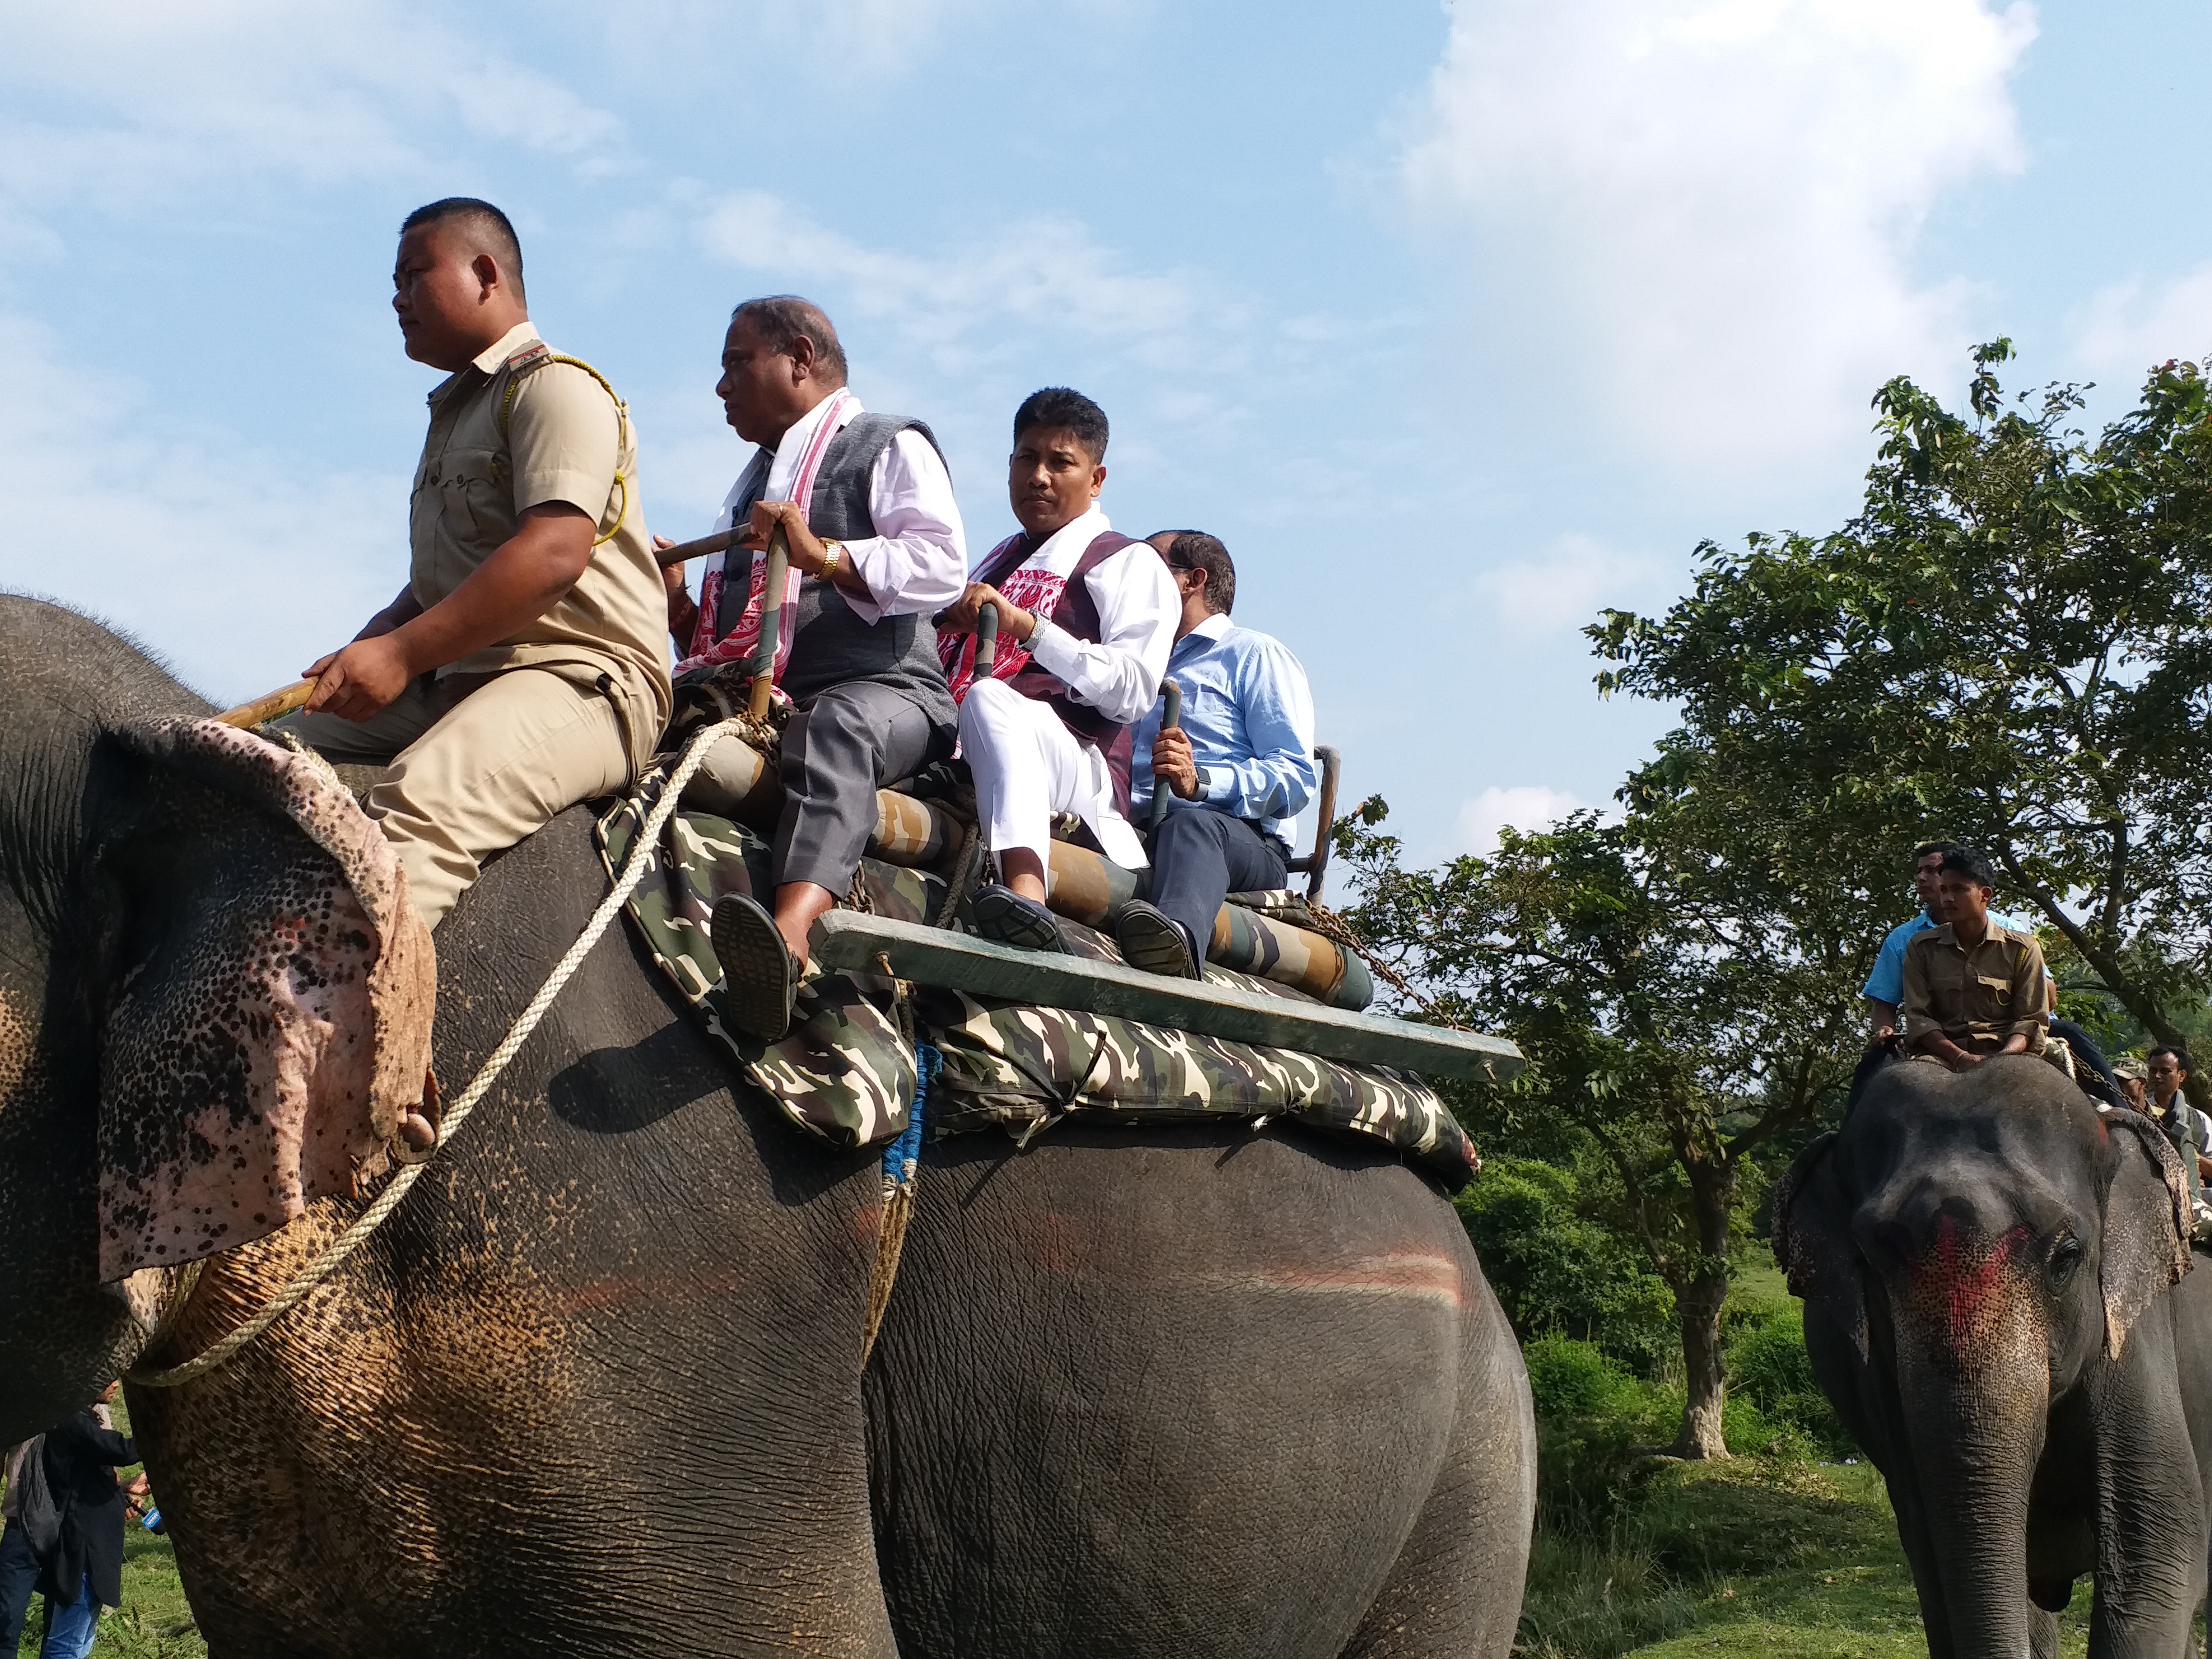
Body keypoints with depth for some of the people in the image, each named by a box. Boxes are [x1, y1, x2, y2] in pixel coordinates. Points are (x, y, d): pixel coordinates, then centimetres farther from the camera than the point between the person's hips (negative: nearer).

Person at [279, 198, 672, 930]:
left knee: (423, 801, -36)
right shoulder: (453, 415, 28)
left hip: (581, 678, -10)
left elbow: (555, 555, -19)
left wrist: (402, 653, -22)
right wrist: (360, 657, 10)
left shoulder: (555, 387, -2)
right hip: (451, 688, 10)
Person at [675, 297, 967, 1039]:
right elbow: (723, 637, 34)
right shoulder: (755, 478, 34)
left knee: (836, 727, -42)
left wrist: (824, 555, -19)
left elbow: (942, 566, -7)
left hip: (880, 692, -7)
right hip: (758, 702, 7)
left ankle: (790, 932, -65)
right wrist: (680, 608, 12)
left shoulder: (888, 446, 12)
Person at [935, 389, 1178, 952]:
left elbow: (1132, 690, -4)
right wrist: (947, 619, 12)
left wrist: (1028, 626, -12)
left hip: (1078, 770, -6)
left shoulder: (1128, 564, 13)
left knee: (990, 697, -39)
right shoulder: (1000, 560, 35)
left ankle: (1026, 892, -61)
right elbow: (950, 663, 35)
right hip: (958, 759, 6)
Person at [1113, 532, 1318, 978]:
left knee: (1191, 825, -41)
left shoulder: (1255, 654, 15)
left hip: (1244, 837, -5)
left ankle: (1178, 936, -71)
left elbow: (1296, 777, -2)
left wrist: (1200, 782, -18)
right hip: (1135, 835, 5)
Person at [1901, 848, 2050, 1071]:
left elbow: (2031, 1019, 4)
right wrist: (1960, 1058, -14)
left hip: (2007, 1055, 0)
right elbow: (1918, 1017, 4)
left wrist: (2001, 1059, -17)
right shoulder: (1922, 949, 12)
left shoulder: (2021, 949, 10)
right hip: (1944, 1057, 1)